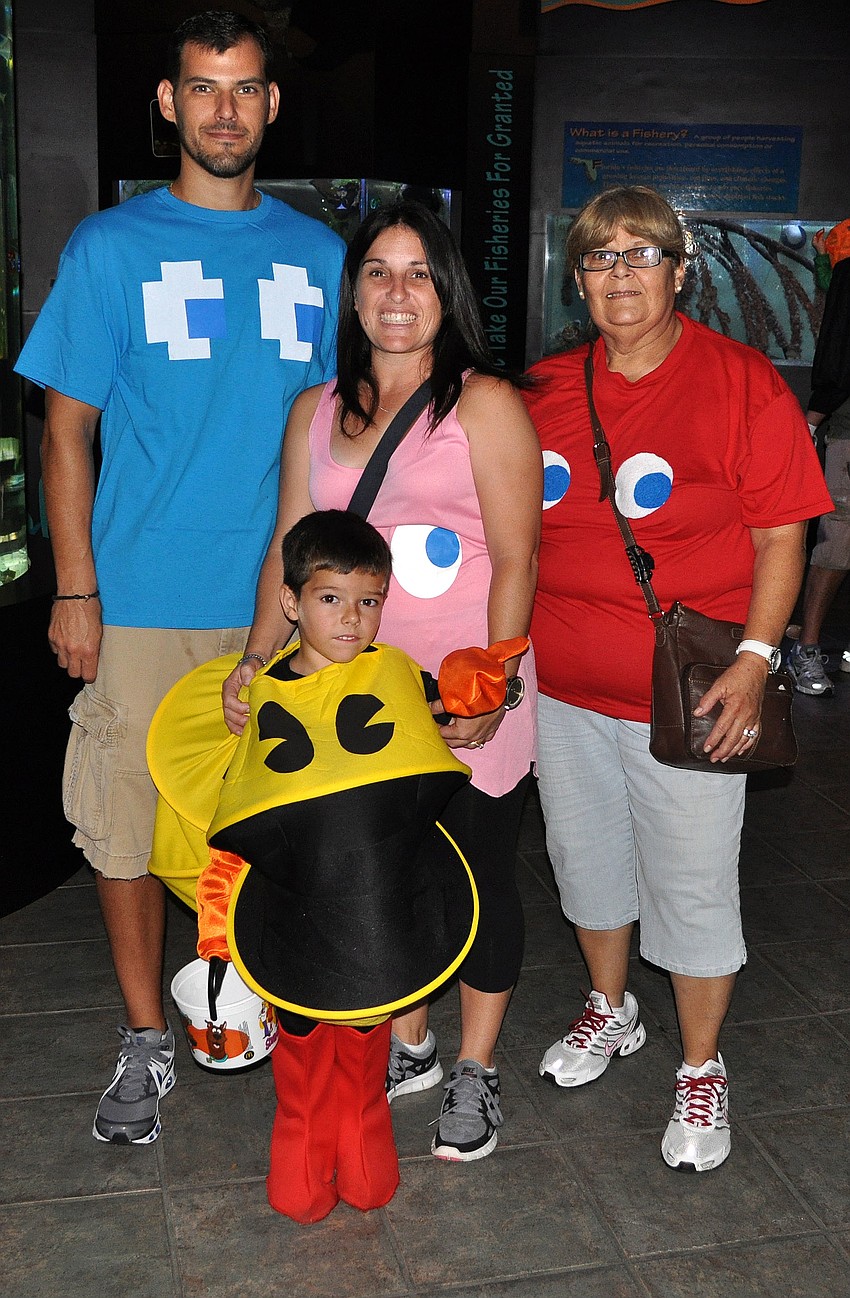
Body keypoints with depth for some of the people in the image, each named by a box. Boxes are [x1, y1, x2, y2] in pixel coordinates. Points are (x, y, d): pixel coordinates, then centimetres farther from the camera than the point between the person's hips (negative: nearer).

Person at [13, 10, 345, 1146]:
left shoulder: (318, 254, 8)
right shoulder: (112, 246, 1)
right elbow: (68, 430, 0)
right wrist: (74, 586, -7)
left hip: (283, 597, 2)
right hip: (141, 602, -2)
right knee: (127, 824, 4)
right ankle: (147, 1037, 23)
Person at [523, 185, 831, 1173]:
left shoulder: (742, 384, -8)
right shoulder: (546, 390, 5)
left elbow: (779, 538, -7)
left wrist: (754, 658, -18)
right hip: (562, 683, 5)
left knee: (692, 886, 6)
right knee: (585, 856, 19)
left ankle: (701, 1069, 28)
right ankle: (610, 1011, 45)